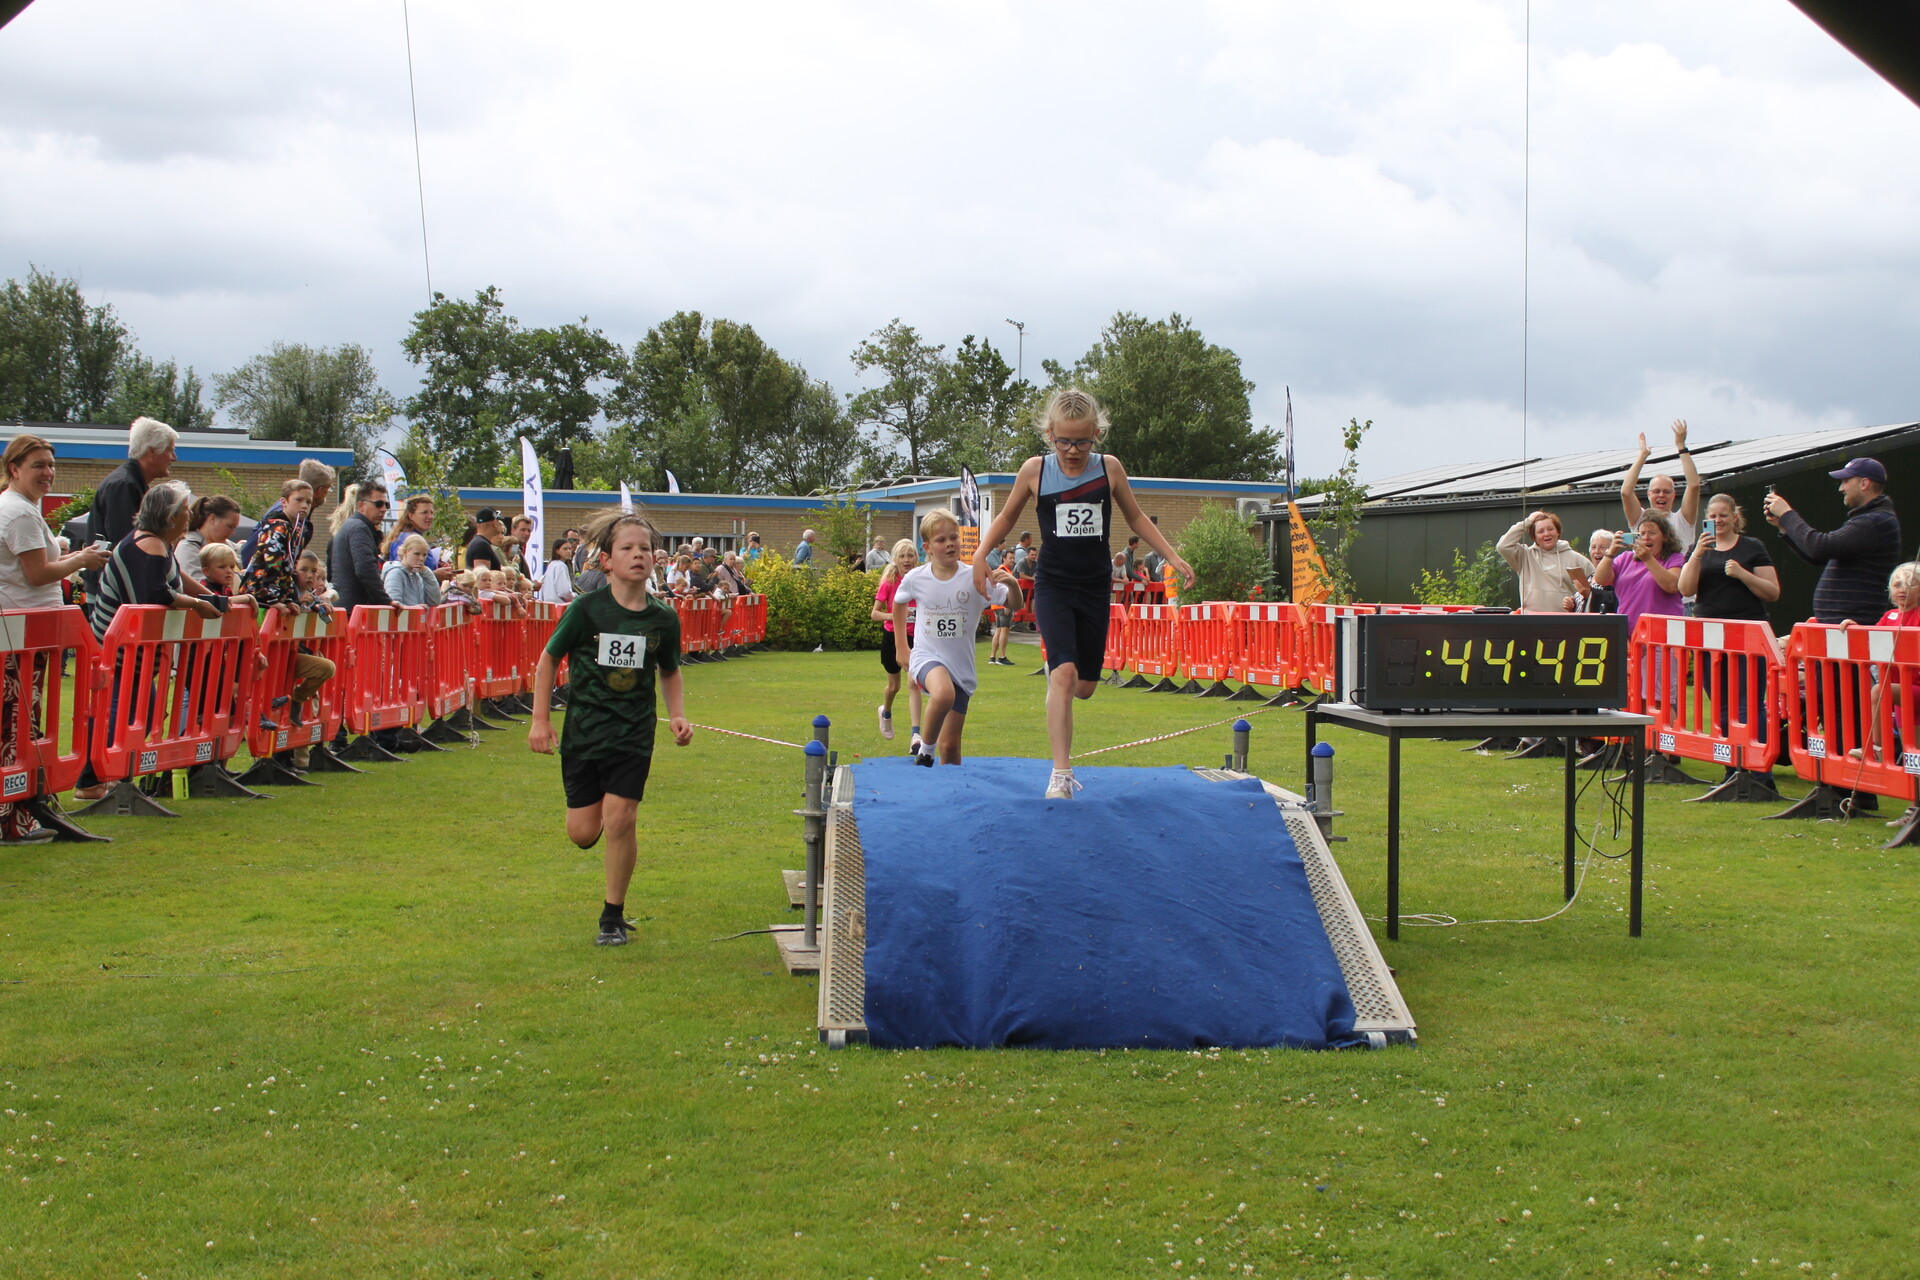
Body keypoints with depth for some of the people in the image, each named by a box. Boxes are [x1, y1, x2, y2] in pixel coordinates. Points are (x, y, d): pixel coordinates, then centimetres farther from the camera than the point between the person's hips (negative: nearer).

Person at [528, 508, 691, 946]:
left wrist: (677, 714, 2)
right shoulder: (587, 610, -9)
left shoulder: (664, 619, -2)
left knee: (619, 820, -9)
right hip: (583, 729, 0)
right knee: (583, 833, 0)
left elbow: (669, 671, 16)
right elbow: (548, 660, 2)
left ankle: (613, 916, 8)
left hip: (634, 733, 1)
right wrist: (540, 719, -1)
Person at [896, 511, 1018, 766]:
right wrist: (900, 646, 17)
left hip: (961, 665, 1)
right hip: (926, 656, -1)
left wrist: (1012, 585, -35)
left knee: (950, 746, 5)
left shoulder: (975, 579, -9)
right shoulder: (915, 578, -5)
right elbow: (899, 604, 16)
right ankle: (926, 748, -13)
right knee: (943, 693, -36)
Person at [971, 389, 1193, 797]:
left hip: (1095, 588, 3)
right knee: (1064, 673, -20)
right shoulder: (1035, 470, -5)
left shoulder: (1109, 468, -2)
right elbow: (1007, 517, 11)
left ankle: (1054, 675, 46)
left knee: (1085, 685, 8)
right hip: (1053, 585, -2)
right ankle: (1061, 773, -20)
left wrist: (1172, 557, 7)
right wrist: (981, 555, -2)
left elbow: (1136, 518, 12)